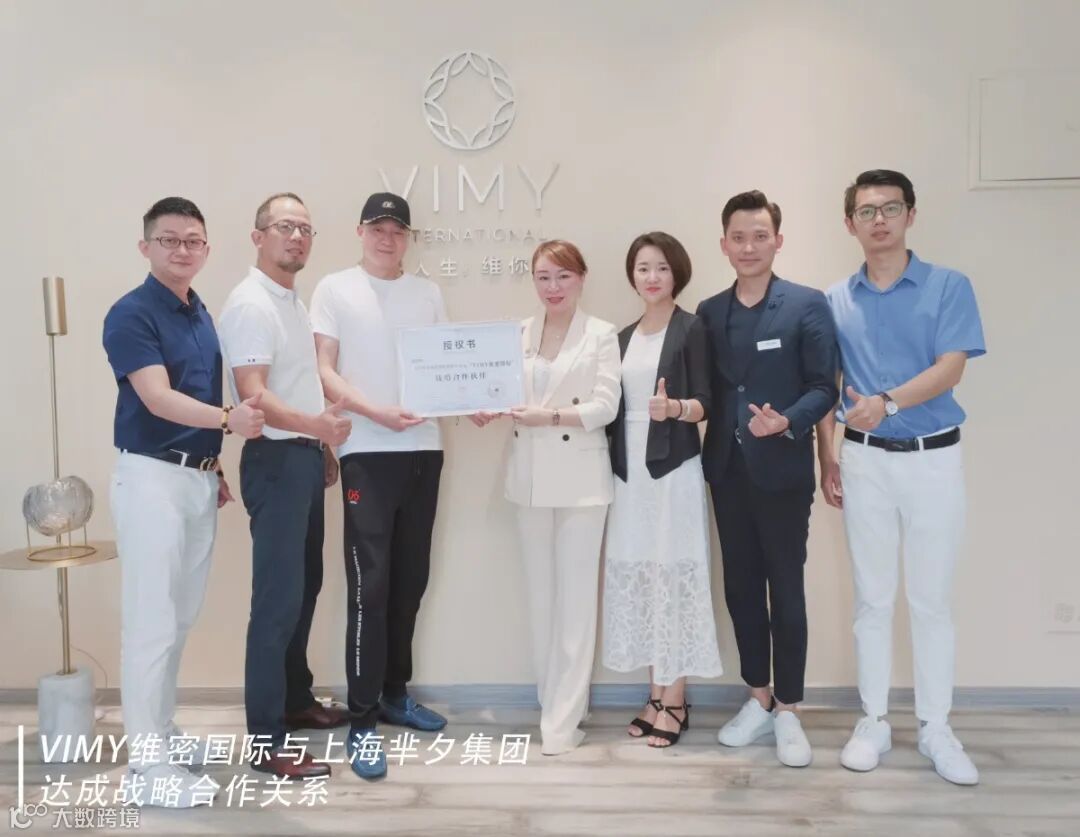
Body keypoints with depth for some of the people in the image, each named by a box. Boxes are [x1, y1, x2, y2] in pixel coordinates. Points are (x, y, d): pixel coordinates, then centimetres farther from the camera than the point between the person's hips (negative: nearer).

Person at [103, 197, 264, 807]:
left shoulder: (201, 315, 13)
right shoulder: (131, 314, -11)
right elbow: (158, 399, -22)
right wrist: (228, 420, -36)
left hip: (199, 478, 8)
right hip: (152, 478, -8)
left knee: (181, 617, 15)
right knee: (151, 620, -3)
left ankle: (161, 728, 30)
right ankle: (149, 764, 6)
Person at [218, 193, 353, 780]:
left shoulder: (294, 301, 16)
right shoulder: (250, 305, -14)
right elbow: (253, 396, -24)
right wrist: (315, 425, -40)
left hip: (304, 457, 10)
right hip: (275, 460, -9)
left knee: (304, 586, 16)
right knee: (278, 598, -7)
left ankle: (296, 700, 31)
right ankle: (266, 740, 2)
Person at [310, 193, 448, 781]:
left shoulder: (427, 293, 13)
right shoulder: (334, 289, 2)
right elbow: (323, 372, -4)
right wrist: (378, 412, -18)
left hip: (424, 448, 5)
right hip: (367, 452, -4)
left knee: (411, 579, 12)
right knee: (371, 584, -6)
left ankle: (395, 693, 28)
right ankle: (362, 722, 4)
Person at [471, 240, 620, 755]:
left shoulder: (601, 334, -1)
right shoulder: (519, 333, 11)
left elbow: (606, 406, -9)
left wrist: (551, 415, -20)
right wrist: (490, 410, -15)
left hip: (580, 478, -4)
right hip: (530, 477, 4)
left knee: (575, 596, -1)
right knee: (540, 594, 11)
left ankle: (563, 719, 8)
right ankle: (552, 701, 25)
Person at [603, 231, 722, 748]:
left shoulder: (691, 329, -3)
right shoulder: (624, 337, 15)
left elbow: (704, 404, -9)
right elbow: (617, 407, 14)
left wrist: (673, 408, -29)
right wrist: (610, 467, 6)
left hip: (673, 468, -6)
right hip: (629, 469, 6)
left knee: (673, 576, -2)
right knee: (636, 576, 8)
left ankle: (675, 700, 9)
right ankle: (656, 693, 20)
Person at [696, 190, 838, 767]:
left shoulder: (808, 304, -4)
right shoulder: (709, 312, 9)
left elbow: (823, 387, -8)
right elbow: (708, 390, 9)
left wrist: (787, 422, -24)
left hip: (783, 471, -4)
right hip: (728, 470, 4)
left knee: (786, 590, 4)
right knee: (741, 587, 11)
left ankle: (788, 710, 19)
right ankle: (759, 698, 28)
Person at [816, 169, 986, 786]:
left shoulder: (950, 286, 0)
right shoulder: (836, 301, 6)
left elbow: (951, 368, -11)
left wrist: (887, 403, -27)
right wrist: (827, 460, 1)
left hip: (934, 457, -1)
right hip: (865, 460, 1)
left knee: (933, 600, 6)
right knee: (873, 598, 8)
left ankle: (937, 728, 19)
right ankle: (875, 721, 19)